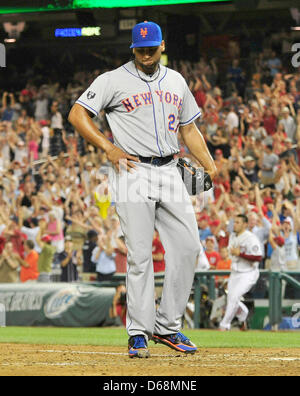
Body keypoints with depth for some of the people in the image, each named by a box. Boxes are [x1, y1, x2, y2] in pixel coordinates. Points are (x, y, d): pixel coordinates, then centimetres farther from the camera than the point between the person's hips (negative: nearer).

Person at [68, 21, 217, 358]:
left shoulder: (176, 82, 16)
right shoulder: (113, 80, 0)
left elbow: (189, 128, 21)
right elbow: (77, 115, -3)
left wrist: (210, 166, 8)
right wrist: (108, 147, -14)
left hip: (169, 172, 5)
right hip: (132, 171, -5)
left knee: (187, 246, -2)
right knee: (140, 255, -8)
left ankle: (167, 326, 9)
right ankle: (139, 334, 0)